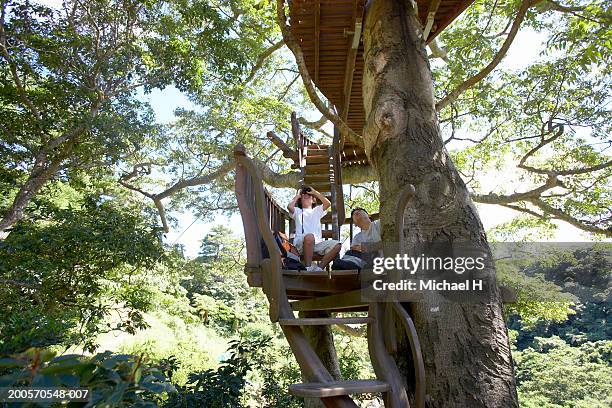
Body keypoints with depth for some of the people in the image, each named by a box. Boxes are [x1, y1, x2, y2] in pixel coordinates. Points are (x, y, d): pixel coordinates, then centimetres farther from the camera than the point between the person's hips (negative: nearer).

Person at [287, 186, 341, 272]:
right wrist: (297, 196, 16)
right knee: (309, 236, -40)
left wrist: (315, 192, 17)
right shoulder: (297, 211, 22)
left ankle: (320, 267, -18)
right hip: (301, 243, -4)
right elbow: (289, 206, -2)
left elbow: (328, 203, 10)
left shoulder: (317, 210, 29)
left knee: (336, 245, -20)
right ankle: (308, 267, -29)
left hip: (317, 242, 4)